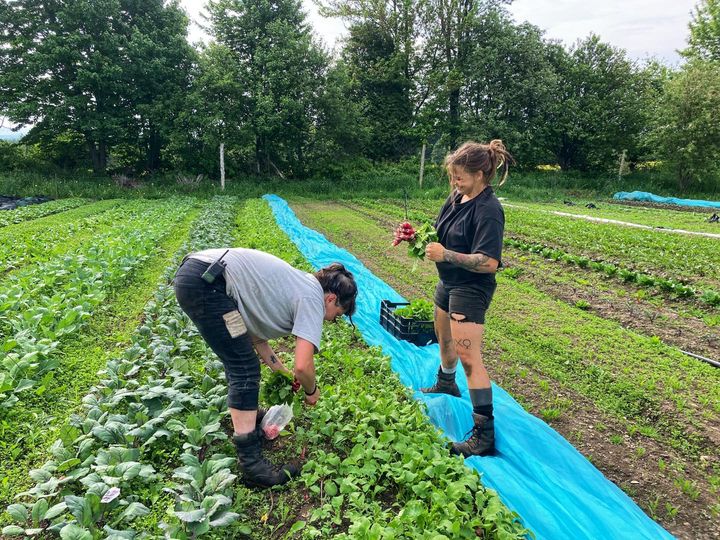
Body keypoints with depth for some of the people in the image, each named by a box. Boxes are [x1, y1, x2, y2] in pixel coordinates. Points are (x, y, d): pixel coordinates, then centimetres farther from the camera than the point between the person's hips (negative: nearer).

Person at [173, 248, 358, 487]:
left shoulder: (298, 285, 21)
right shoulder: (313, 299, -5)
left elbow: (254, 331, 26)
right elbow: (303, 366, -14)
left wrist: (281, 371, 28)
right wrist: (312, 391, 7)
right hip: (206, 282, -11)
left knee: (239, 361, 25)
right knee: (245, 371, -6)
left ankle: (245, 415, 45)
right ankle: (251, 464, -1)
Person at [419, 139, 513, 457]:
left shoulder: (488, 210, -23)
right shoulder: (456, 197, 2)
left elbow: (489, 262, -28)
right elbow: (442, 233, 13)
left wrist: (447, 255, -31)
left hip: (470, 290, -9)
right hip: (448, 282, 9)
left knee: (468, 358, -9)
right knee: (444, 338, 27)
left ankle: (484, 434, 2)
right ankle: (446, 384, 55)